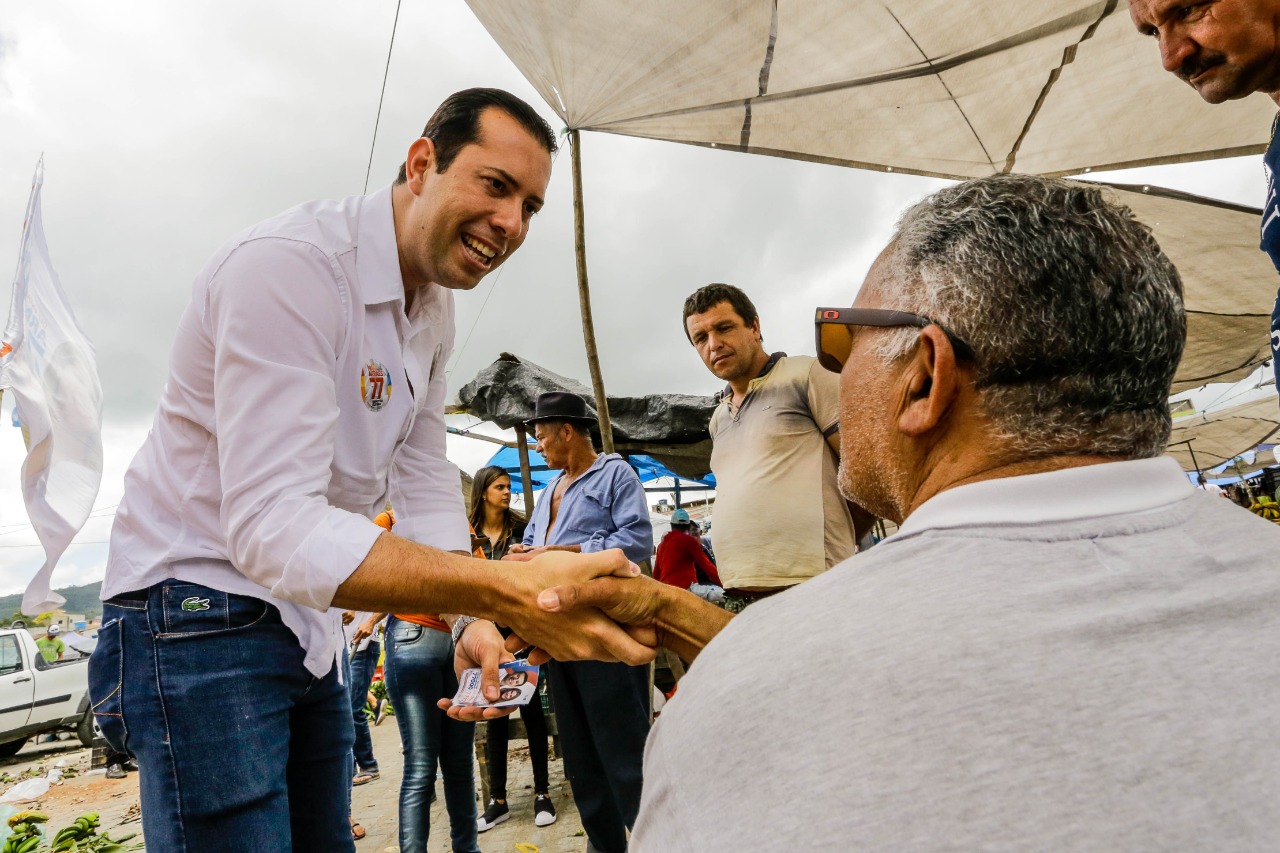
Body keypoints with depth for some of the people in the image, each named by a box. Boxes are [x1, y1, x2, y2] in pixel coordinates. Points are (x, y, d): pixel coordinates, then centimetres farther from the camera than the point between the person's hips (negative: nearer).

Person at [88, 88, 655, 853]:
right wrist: (511, 591, -44)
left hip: (307, 621, 8)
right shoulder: (290, 265, -26)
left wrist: (475, 617, -11)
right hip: (198, 610, -8)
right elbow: (270, 528, -34)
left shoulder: (435, 307, 3)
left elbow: (424, 479, 4)